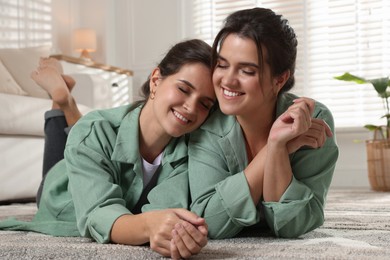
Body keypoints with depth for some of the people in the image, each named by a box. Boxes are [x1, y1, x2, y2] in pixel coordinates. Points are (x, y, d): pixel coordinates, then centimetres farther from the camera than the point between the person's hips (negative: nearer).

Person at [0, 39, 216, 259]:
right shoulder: (95, 133, -42)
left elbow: (167, 207, -47)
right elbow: (97, 215, -52)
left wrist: (169, 228, -71)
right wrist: (148, 224, -74)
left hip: (129, 209, 2)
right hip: (68, 207, -1)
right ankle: (61, 97, 39)